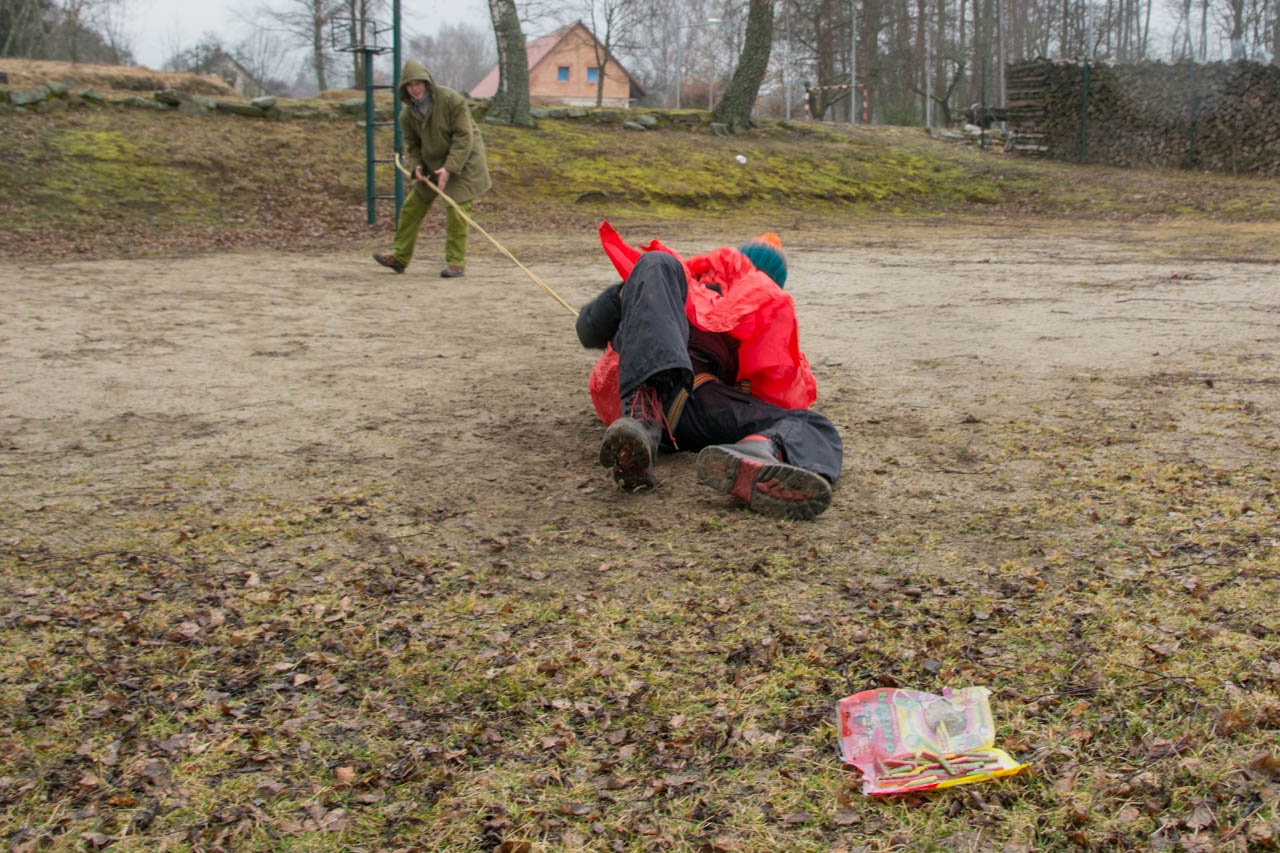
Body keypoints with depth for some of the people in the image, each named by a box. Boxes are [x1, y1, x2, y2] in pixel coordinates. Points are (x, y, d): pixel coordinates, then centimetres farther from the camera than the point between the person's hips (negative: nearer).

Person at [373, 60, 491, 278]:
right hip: (432, 163, 6)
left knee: (456, 211, -13)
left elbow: (464, 138, -20)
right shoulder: (407, 114, -3)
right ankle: (400, 257, 14)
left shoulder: (452, 100, -19)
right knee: (411, 208, 5)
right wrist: (415, 166, -12)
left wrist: (449, 168, -26)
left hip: (462, 162, -6)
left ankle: (456, 262, -2)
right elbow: (411, 144, 9)